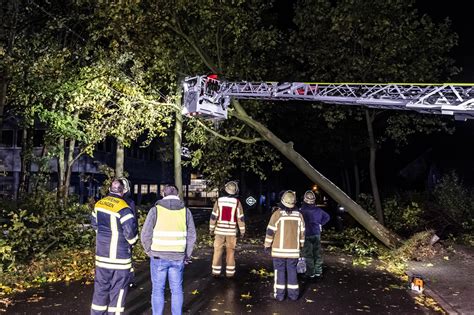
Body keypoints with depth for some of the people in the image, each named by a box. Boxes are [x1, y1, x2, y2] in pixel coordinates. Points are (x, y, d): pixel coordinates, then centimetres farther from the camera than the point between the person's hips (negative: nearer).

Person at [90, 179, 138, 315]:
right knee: (118, 288, 6)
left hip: (101, 253, 6)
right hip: (119, 254, -6)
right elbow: (130, 231, -22)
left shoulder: (99, 204, 3)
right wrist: (132, 240, -2)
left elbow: (94, 223, 18)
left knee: (101, 285, 17)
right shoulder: (123, 207, -19)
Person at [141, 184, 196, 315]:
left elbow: (146, 234, -5)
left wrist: (150, 252, 8)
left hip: (159, 257, -2)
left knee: (158, 290, 11)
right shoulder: (185, 211, 3)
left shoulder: (155, 210, -4)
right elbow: (191, 235, 4)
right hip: (178, 258, 2)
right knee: (177, 290, 14)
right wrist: (187, 255, 13)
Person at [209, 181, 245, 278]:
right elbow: (240, 218, -4)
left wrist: (211, 229, 8)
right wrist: (242, 231, 5)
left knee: (218, 250, 9)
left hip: (219, 230, 1)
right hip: (231, 231, -1)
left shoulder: (219, 200, -4)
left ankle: (216, 271, 13)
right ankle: (230, 272, 13)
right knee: (230, 251, 9)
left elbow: (213, 216, -2)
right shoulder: (237, 202, -7)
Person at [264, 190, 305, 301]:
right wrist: (301, 245, 21)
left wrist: (267, 245, 2)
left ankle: (279, 294, 8)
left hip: (279, 249, -3)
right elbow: (302, 233, 9)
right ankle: (293, 294, 16)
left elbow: (270, 231, -8)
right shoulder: (299, 215, 1)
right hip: (293, 250, 3)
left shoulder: (277, 214, -11)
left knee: (279, 271, 6)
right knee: (292, 271, 12)